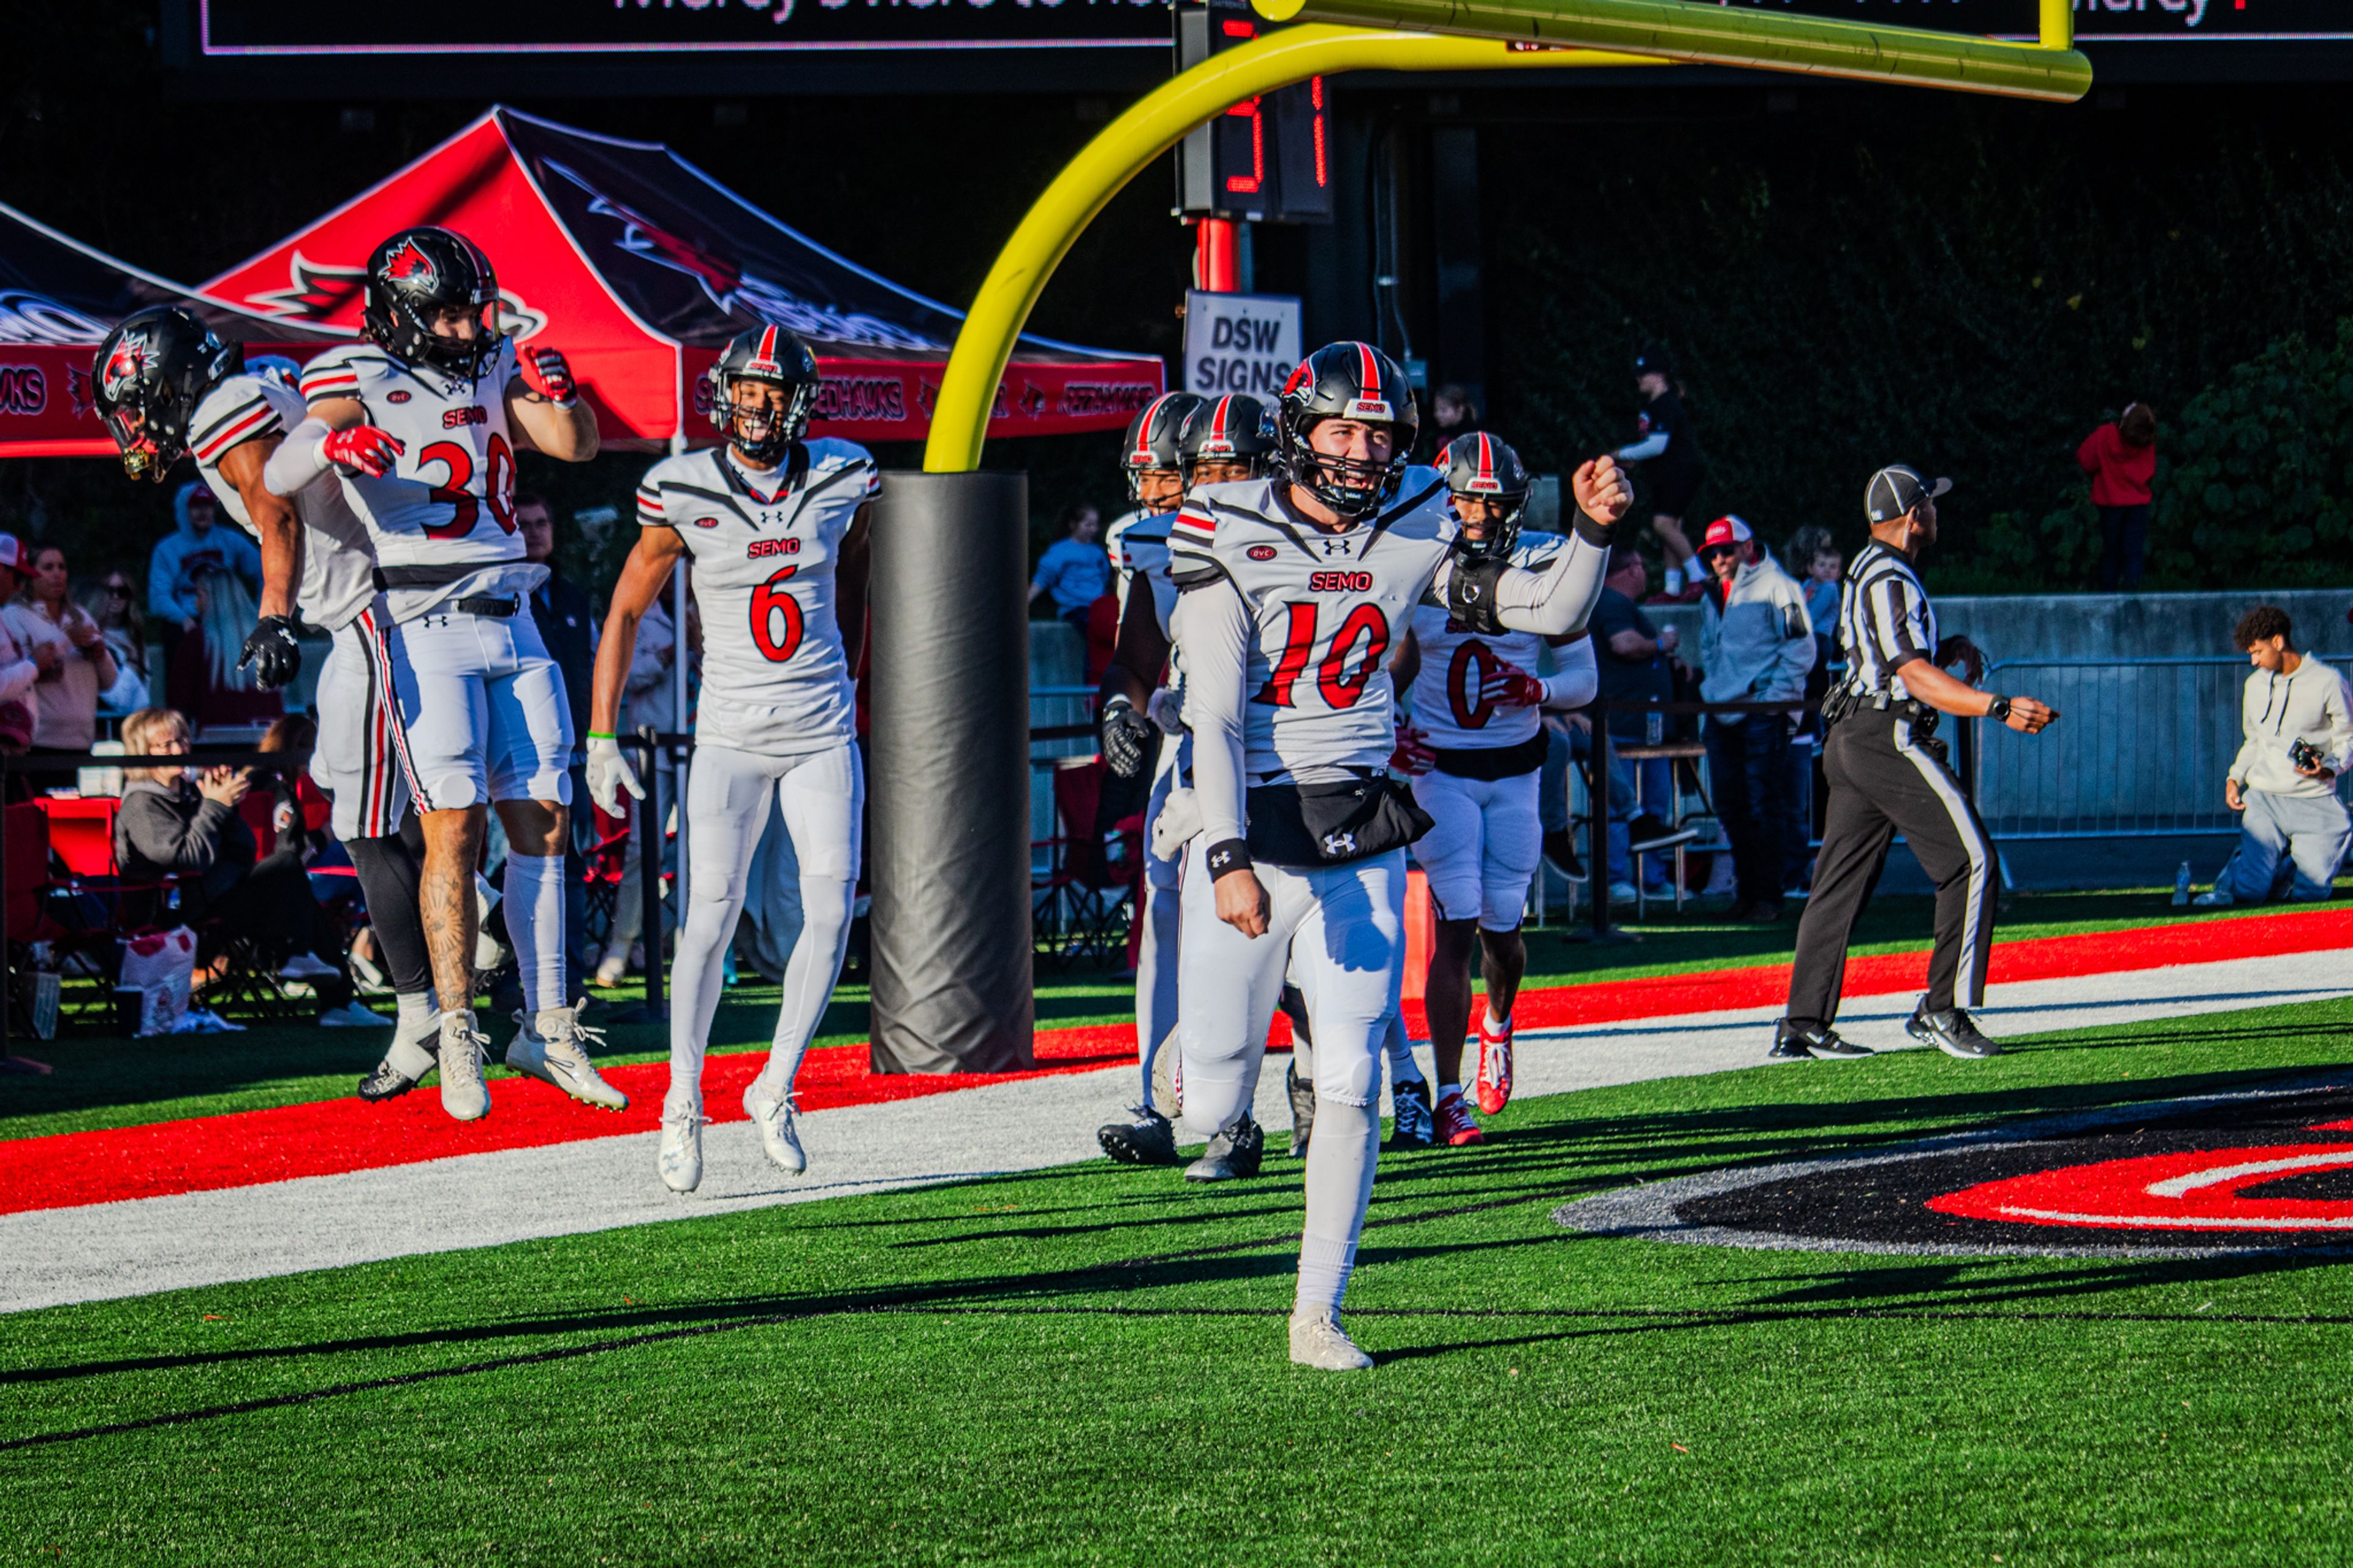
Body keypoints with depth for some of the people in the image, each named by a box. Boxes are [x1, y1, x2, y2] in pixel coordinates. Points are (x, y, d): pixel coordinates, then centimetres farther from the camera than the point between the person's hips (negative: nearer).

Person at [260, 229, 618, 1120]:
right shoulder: (363, 382, -6)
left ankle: (546, 1028, 11)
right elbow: (278, 475, -20)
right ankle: (457, 1039, -8)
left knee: (543, 821, 4)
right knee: (455, 826, -12)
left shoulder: (491, 368, 12)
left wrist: (557, 393, -14)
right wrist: (329, 445, -42)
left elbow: (577, 446, 8)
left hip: (511, 626, 6)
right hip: (426, 631, -6)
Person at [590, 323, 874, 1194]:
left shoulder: (841, 480, -2)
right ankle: (683, 1103, 8)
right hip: (730, 736, -2)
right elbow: (626, 611, 1)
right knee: (712, 919, -7)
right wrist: (602, 737, -1)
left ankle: (775, 1089, 12)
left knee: (832, 913, -6)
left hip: (823, 732, 2)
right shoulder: (685, 493, -8)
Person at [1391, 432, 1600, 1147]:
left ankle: (1498, 1024, 41)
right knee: (1455, 925, -12)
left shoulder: (1545, 567, -4)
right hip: (1440, 766, -1)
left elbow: (1585, 679, 0)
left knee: (1501, 925, 4)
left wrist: (1537, 691, -21)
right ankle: (1449, 1099, -10)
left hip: (1514, 770, 1)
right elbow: (1396, 666, 11)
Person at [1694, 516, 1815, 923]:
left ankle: (1768, 896, -5)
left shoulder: (1777, 587, -3)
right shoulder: (1712, 599, 20)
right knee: (1731, 807, 7)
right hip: (1722, 716, 8)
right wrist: (1710, 690, 16)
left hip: (1764, 711, -8)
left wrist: (1775, 694, -13)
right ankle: (1746, 891, 15)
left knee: (1765, 804, -8)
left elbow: (1800, 646, -7)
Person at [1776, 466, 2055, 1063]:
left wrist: (1946, 651, 14)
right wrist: (1999, 707, -30)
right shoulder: (1891, 581, -14)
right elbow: (1917, 677, -22)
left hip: (1851, 743, 11)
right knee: (1970, 859, -8)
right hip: (1890, 740, -11)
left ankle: (1802, 1026, 7)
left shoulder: (1866, 571, 19)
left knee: (1842, 880, 9)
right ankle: (1944, 1010, -9)